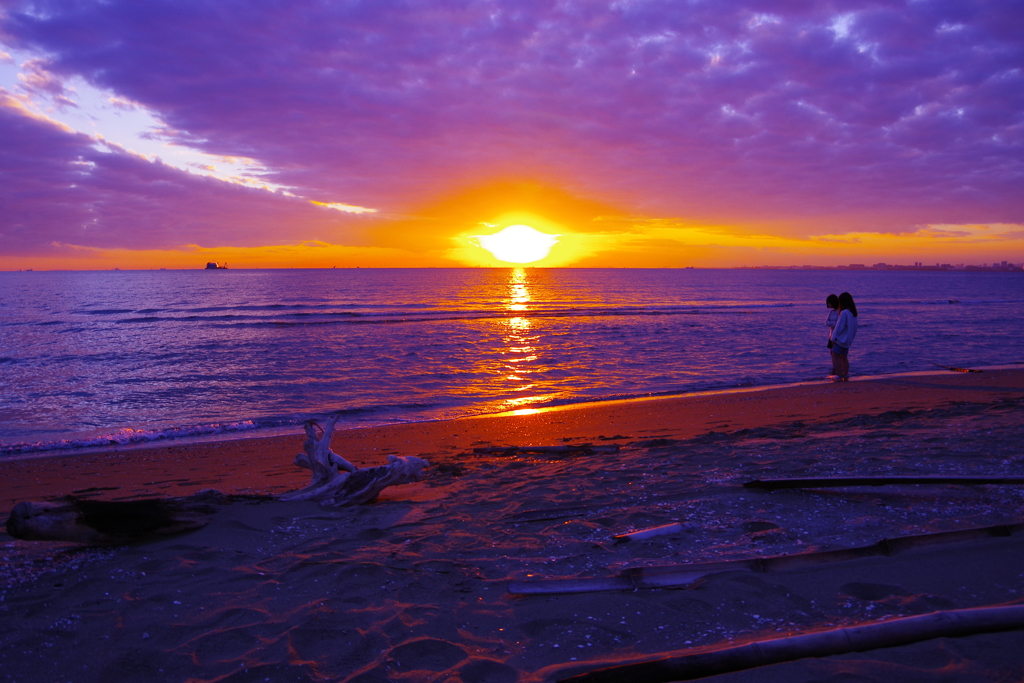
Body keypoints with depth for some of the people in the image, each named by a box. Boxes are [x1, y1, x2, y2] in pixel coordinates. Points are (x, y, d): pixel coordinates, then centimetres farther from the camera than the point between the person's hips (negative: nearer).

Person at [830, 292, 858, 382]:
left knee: (835, 356, -5)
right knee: (844, 357, 15)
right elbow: (854, 327, 14)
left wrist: (834, 338, -11)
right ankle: (846, 376, 17)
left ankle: (839, 376, -10)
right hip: (848, 340, 9)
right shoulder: (853, 313, 9)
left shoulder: (844, 312, -19)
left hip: (841, 338, -9)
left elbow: (839, 327, -18)